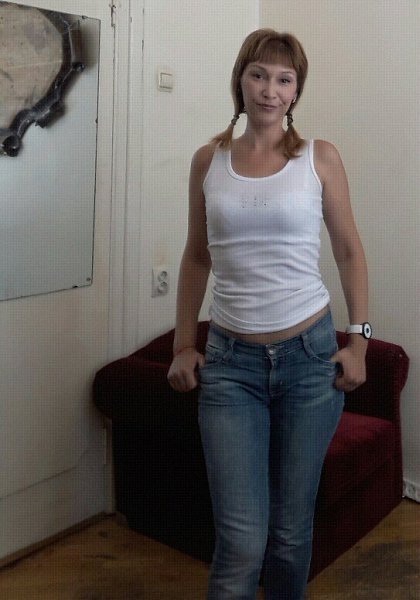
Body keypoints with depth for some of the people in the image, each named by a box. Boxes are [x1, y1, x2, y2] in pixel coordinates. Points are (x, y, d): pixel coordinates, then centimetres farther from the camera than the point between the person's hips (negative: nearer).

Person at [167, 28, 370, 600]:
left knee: (292, 528, 11)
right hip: (230, 362, 1)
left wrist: (358, 340, 0)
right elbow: (196, 257, 12)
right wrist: (182, 345, 7)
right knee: (241, 541, -5)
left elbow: (349, 251, 7)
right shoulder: (208, 160, 6)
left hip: (310, 356, 0)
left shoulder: (320, 157, 1)